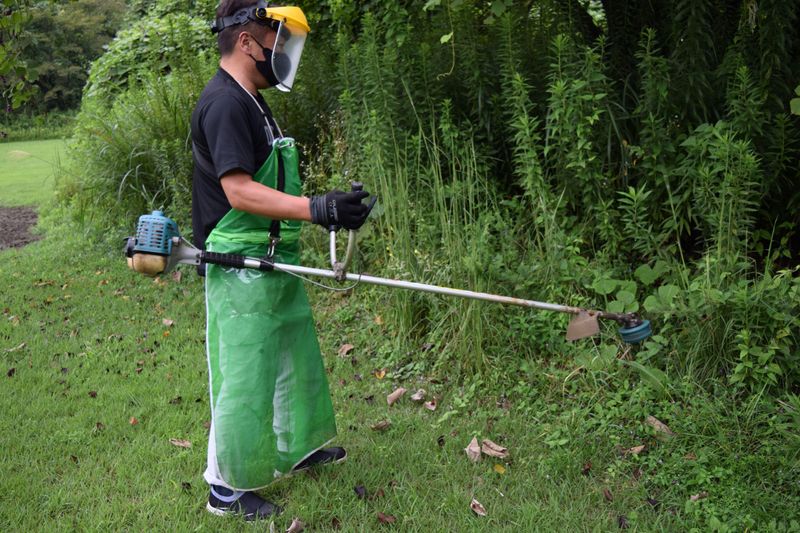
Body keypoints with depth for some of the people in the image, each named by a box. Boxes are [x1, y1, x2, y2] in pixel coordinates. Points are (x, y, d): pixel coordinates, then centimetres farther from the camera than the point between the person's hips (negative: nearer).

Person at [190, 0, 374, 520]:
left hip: (276, 264, 10)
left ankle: (298, 447, 41)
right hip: (243, 272, -10)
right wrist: (316, 208, -36)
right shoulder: (224, 103, -18)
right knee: (244, 379, 0)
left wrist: (331, 206, 17)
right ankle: (227, 487, 17)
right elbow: (239, 190, -27)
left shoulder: (253, 103, 14)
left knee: (297, 357, 21)